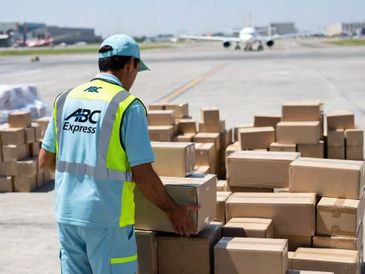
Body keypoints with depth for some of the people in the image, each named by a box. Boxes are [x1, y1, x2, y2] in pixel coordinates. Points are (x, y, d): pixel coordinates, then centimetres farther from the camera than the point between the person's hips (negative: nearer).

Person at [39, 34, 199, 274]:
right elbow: (142, 174, -13)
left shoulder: (65, 99, 6)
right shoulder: (128, 105, -11)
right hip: (106, 219, -6)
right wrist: (174, 210, 1)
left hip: (66, 214, 6)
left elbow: (45, 160, 12)